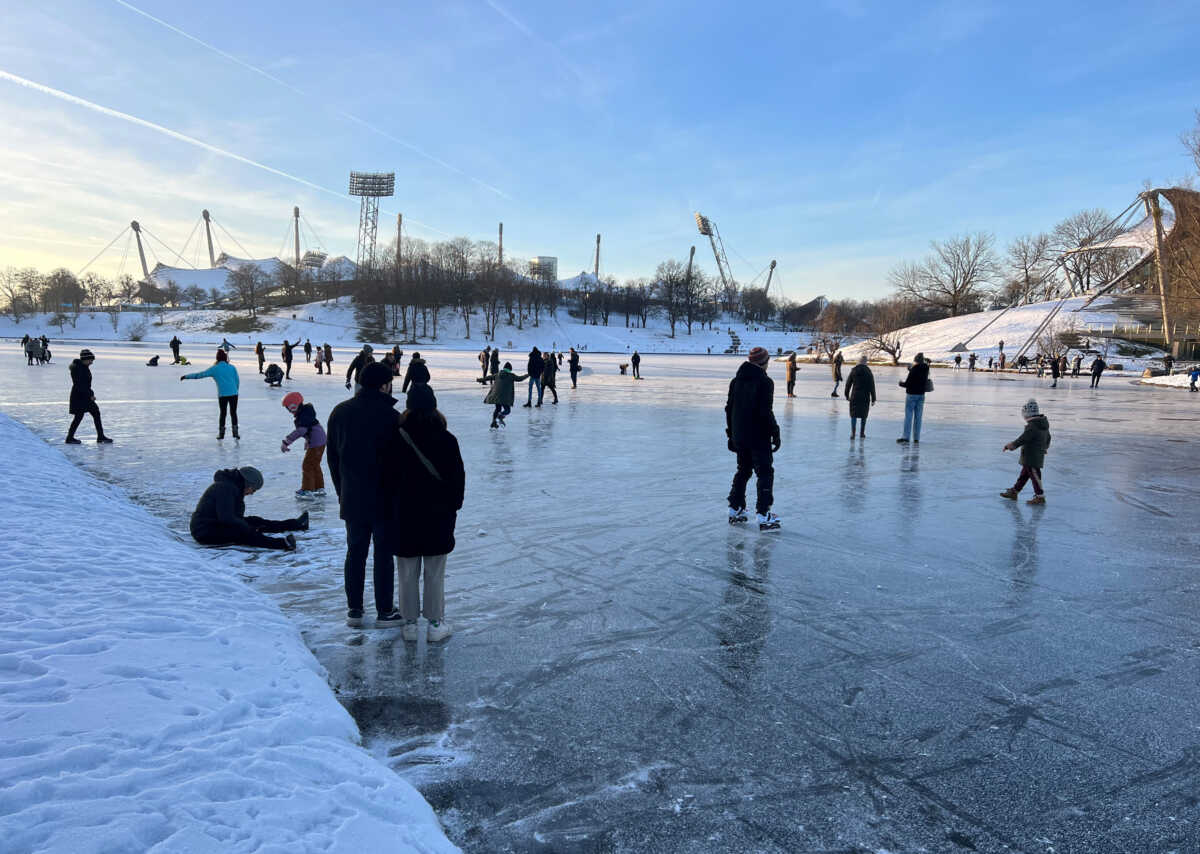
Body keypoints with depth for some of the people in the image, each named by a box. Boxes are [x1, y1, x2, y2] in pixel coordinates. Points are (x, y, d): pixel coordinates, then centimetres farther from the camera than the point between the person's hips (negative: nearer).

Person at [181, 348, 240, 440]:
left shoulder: (214, 368, 2)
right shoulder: (232, 367, 7)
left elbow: (199, 375, 3)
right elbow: (237, 381, 8)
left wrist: (186, 376, 12)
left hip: (222, 395, -1)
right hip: (233, 394, 1)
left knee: (222, 413, 13)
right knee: (233, 413, 10)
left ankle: (221, 433, 16)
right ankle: (235, 432, 4)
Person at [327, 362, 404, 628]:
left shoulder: (340, 412, 4)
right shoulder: (390, 416, -15)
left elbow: (332, 457, 10)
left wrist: (342, 491, 18)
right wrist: (400, 495, -2)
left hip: (351, 498, 5)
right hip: (383, 499, -5)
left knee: (355, 551, 15)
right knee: (383, 553, 5)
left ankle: (354, 609, 21)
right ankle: (384, 611, 13)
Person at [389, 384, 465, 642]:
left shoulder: (397, 438, -8)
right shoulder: (446, 439, -8)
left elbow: (390, 476, -2)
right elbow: (458, 477, -3)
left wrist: (395, 502, 13)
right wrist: (453, 505, 10)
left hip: (406, 514, 0)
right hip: (438, 514, 0)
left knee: (408, 573, 12)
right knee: (435, 573, 10)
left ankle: (410, 623, 21)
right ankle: (435, 624, 18)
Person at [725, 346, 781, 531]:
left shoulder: (736, 381, 8)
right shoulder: (764, 382, -14)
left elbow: (729, 408, 12)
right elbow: (765, 412, -19)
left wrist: (731, 433, 20)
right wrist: (775, 433, -10)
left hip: (739, 437, 7)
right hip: (759, 437, -7)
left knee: (743, 470, 19)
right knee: (765, 473, 0)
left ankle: (735, 510, 23)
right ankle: (764, 515, -4)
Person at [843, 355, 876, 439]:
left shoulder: (853, 370, -1)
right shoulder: (868, 372, -4)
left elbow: (848, 384, 3)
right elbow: (872, 387, -4)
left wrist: (847, 395, 13)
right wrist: (873, 399, 0)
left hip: (855, 396, 0)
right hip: (865, 397, 0)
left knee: (854, 414, 4)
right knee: (864, 415, 13)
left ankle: (852, 433, -8)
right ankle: (862, 433, 17)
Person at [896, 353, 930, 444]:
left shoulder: (914, 370, -16)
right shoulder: (925, 369, 4)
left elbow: (908, 384, -17)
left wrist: (901, 383, 3)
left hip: (912, 395, -6)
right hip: (921, 395, 6)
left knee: (908, 416, -3)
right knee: (918, 417, 8)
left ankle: (906, 437, -7)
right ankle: (916, 438, 10)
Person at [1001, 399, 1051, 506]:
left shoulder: (1032, 427, -25)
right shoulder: (1043, 424, 7)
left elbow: (1022, 439, -22)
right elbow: (1048, 438, 19)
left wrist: (1011, 445, -9)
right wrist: (1044, 447, 35)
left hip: (1032, 457, -10)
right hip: (1039, 455, 10)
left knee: (1035, 476, 0)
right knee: (1024, 474, 17)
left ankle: (1040, 497, 9)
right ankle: (1014, 491, 26)